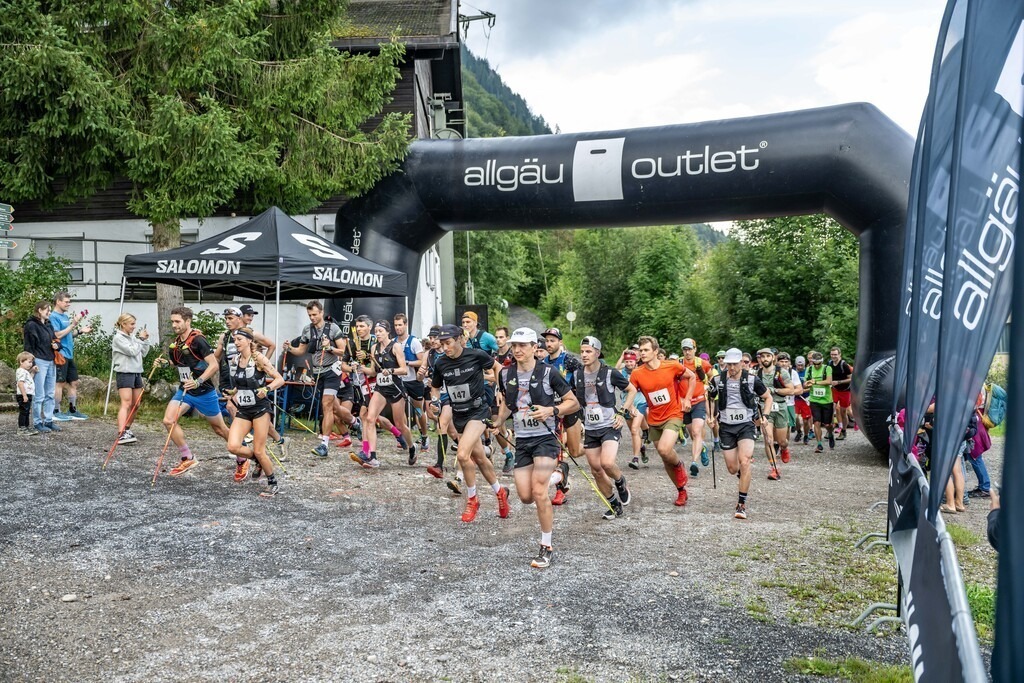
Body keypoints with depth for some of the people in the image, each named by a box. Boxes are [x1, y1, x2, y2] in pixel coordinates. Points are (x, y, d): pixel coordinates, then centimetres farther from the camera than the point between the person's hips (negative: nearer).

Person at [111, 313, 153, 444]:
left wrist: (145, 340, 6)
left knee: (135, 404, 12)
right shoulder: (118, 338, -8)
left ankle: (127, 430, 25)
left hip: (136, 373, 8)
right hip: (124, 373, -8)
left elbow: (143, 353, 16)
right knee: (126, 404, -17)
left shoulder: (133, 337, 12)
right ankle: (121, 435, -23)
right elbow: (132, 351, -18)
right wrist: (140, 339, -7)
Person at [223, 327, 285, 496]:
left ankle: (273, 484, 17)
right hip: (243, 411, 6)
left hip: (260, 409, -5)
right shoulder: (235, 359, 8)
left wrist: (266, 389, -29)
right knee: (233, 447, -12)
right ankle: (260, 461, 17)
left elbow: (280, 379, -14)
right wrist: (233, 394, 12)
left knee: (259, 451, -4)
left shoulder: (258, 358, -10)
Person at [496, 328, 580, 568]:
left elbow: (573, 402, -4)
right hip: (521, 440, 5)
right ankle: (554, 478, 36)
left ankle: (546, 548, 0)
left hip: (545, 437, -5)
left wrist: (551, 410, -19)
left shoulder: (548, 372, -9)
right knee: (525, 497, 1)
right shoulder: (505, 374, 4)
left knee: (538, 492, -16)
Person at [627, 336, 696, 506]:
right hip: (654, 420, 4)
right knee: (666, 459, 11)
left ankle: (679, 466, 6)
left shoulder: (672, 366, -12)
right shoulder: (637, 374, -9)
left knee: (664, 449, -28)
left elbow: (692, 377, 4)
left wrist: (687, 398, -1)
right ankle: (681, 490, 31)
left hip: (673, 415, -3)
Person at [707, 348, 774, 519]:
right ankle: (743, 473, 43)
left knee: (744, 462, -22)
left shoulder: (752, 379, -7)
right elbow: (709, 397, 15)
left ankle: (742, 504, -14)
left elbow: (768, 397, 8)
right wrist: (711, 415, 2)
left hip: (746, 425, -2)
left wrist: (765, 415, -6)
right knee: (733, 469, 3)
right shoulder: (718, 380, -3)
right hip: (726, 427, 2)